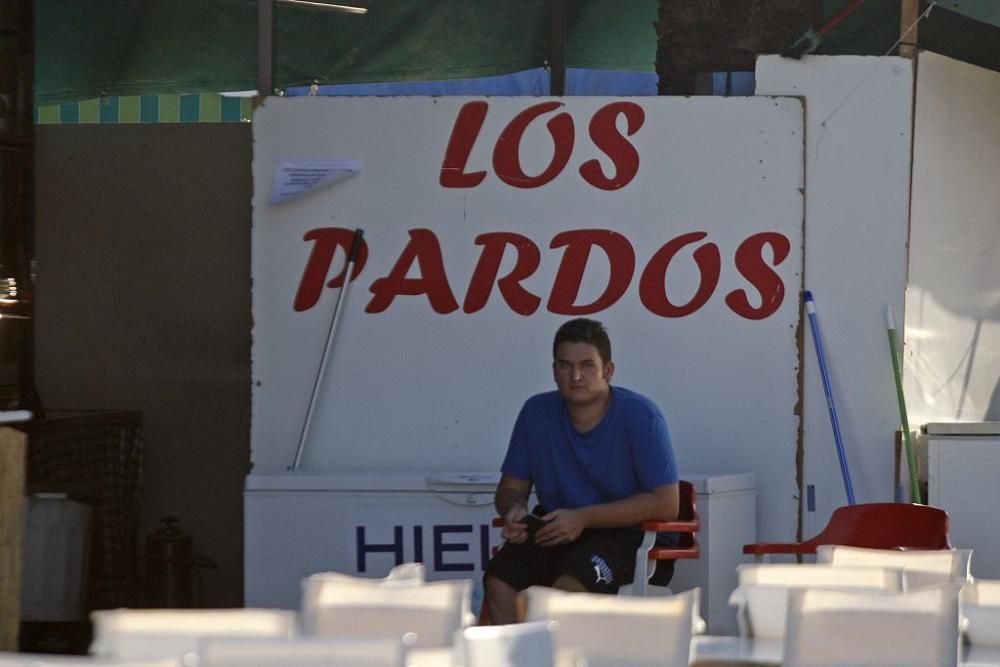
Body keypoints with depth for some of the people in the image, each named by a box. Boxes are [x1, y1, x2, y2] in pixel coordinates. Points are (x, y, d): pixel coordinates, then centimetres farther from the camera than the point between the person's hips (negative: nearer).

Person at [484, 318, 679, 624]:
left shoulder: (640, 416, -8)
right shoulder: (537, 413, 5)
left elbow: (666, 504, -11)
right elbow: (511, 487, 14)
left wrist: (583, 518, -16)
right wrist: (515, 509, -12)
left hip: (619, 530, -4)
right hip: (551, 530, 4)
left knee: (568, 587, -34)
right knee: (499, 582, -25)